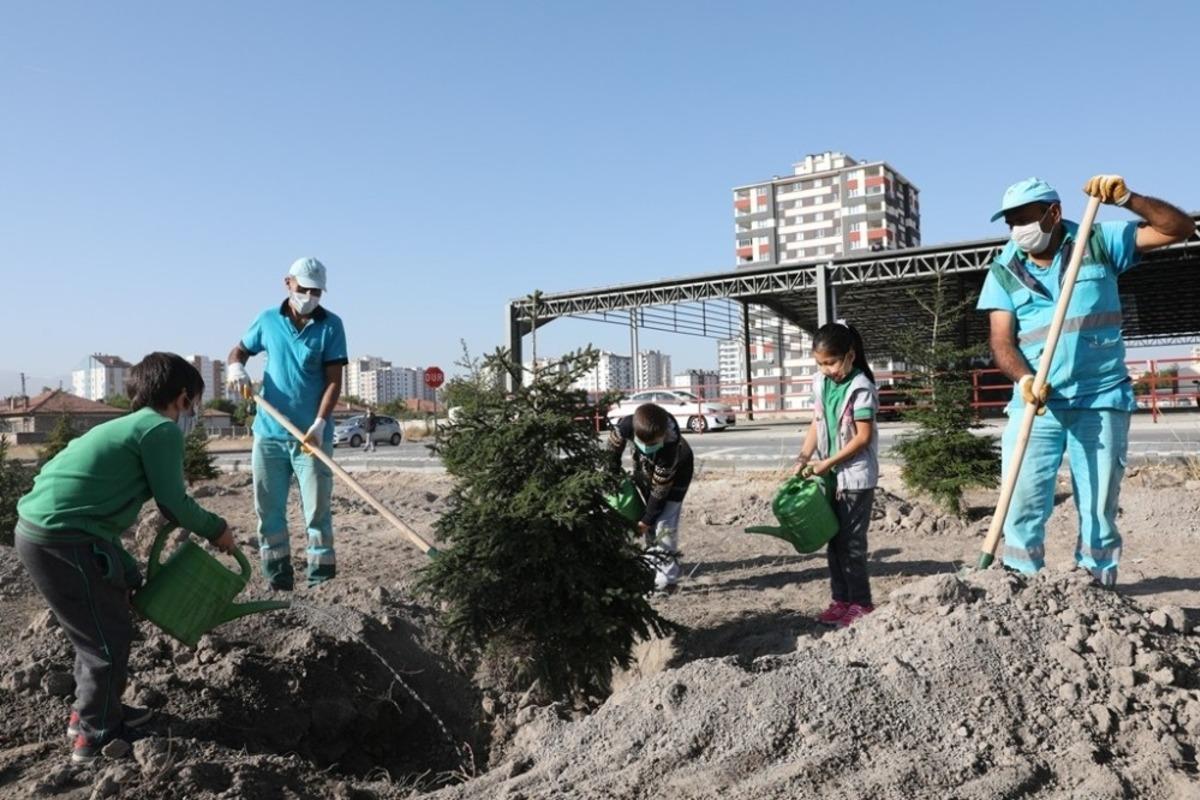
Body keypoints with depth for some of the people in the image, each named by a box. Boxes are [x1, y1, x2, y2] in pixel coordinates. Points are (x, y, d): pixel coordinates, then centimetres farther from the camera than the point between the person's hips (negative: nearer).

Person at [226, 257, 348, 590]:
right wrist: (236, 366, -6)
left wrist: (319, 424, -18)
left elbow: (333, 380, -7)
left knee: (317, 510, 0)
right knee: (268, 510, 8)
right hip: (269, 433, 3)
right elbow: (239, 349, 18)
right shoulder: (268, 320, 5)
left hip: (311, 435, -3)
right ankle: (278, 578, 19)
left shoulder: (330, 325, -3)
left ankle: (321, 579, 8)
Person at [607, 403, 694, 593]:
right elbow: (614, 441, -9)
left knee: (664, 524, -15)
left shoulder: (670, 448, -44)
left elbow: (659, 490, -31)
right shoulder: (629, 424, -35)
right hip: (646, 469, 5)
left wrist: (647, 519, -22)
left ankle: (666, 578, -8)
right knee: (650, 525, 8)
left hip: (675, 473, -5)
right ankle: (653, 567, 22)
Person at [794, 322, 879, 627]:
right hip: (830, 476, 7)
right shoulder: (821, 383, 5)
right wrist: (803, 459, 2)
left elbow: (863, 436, -17)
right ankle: (840, 600, 20)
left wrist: (828, 462, -18)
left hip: (855, 476, -7)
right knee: (834, 541, 11)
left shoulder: (860, 387, -15)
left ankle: (861, 603, 11)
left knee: (851, 542, -1)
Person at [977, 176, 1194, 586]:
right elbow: (1001, 339, -1)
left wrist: (1126, 198, -13)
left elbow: (1179, 228, 2)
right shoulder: (1004, 270, 5)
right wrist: (1023, 377, -21)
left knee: (1099, 506, 5)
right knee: (1022, 503, -6)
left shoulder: (1099, 241, 4)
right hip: (1035, 402, 1)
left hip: (1101, 400, 0)